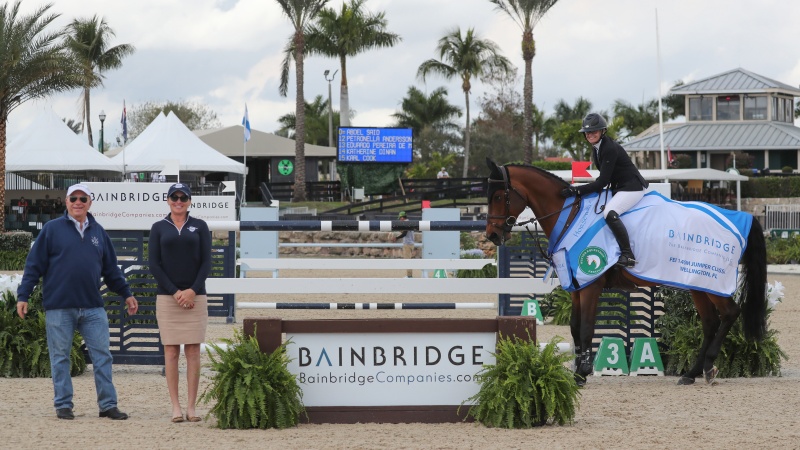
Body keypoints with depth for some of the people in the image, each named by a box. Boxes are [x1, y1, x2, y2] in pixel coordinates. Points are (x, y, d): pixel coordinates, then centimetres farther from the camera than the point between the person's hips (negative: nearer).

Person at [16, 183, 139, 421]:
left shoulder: (98, 232, 13)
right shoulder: (52, 229, 2)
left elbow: (111, 269, 21)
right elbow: (34, 265, 1)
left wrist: (126, 294, 21)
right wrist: (23, 296, -5)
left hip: (93, 307, 3)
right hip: (59, 307, -3)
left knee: (102, 356, 0)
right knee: (60, 357, 3)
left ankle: (108, 404, 5)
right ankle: (63, 405, 10)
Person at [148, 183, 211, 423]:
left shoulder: (199, 227, 7)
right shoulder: (158, 228, 6)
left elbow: (206, 262, 2)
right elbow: (154, 264, 0)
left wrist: (193, 291, -10)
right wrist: (174, 292, -9)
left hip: (195, 296, 0)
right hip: (167, 297, 0)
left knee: (193, 351, -1)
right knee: (171, 352, -1)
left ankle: (191, 406, 2)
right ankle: (175, 407, 1)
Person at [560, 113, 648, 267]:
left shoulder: (610, 149, -21)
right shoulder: (597, 149, 8)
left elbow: (602, 181, -24)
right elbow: (604, 179, 15)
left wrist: (577, 190, -27)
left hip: (633, 188, -11)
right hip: (619, 188, 11)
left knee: (609, 213, -31)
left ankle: (628, 255, -30)